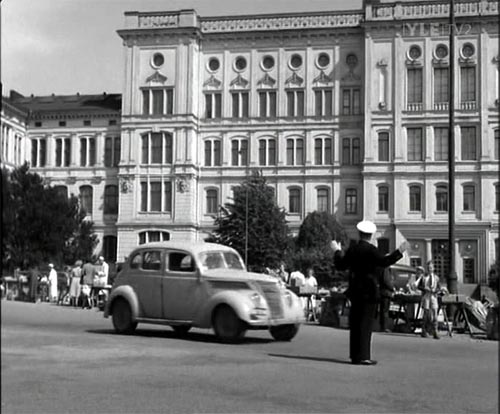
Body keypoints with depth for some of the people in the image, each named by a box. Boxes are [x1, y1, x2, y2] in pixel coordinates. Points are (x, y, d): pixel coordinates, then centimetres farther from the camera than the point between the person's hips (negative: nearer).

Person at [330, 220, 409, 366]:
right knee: (366, 323, -4)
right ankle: (363, 356, -5)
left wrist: (337, 251, 30)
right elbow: (384, 262, -21)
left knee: (355, 323, 11)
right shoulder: (370, 249, -11)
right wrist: (399, 252, -17)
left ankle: (355, 355, 16)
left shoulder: (352, 249, 7)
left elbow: (340, 265, 15)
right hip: (368, 290, -6)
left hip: (355, 290, 6)